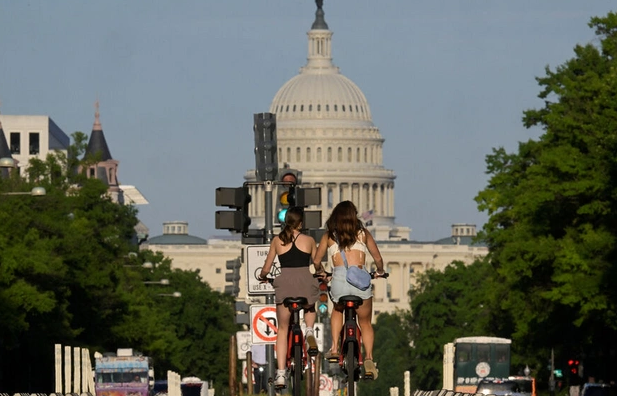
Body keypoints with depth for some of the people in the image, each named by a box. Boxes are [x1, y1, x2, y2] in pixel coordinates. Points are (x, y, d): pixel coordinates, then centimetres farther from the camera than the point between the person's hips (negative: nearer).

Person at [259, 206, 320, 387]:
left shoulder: (277, 241, 9)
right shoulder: (309, 241, 7)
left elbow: (266, 268, 12)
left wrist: (262, 277, 34)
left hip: (284, 284, 0)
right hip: (305, 282, 0)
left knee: (282, 329, 9)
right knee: (310, 308, 37)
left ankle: (281, 373, -1)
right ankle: (309, 330, 6)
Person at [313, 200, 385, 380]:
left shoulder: (329, 236, 15)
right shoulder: (363, 233, 16)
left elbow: (316, 261, 18)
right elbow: (378, 258, 19)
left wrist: (320, 271, 41)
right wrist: (380, 272, 40)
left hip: (339, 278, 0)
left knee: (338, 310, 33)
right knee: (365, 322, 15)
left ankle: (334, 348, 17)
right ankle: (369, 358, -6)